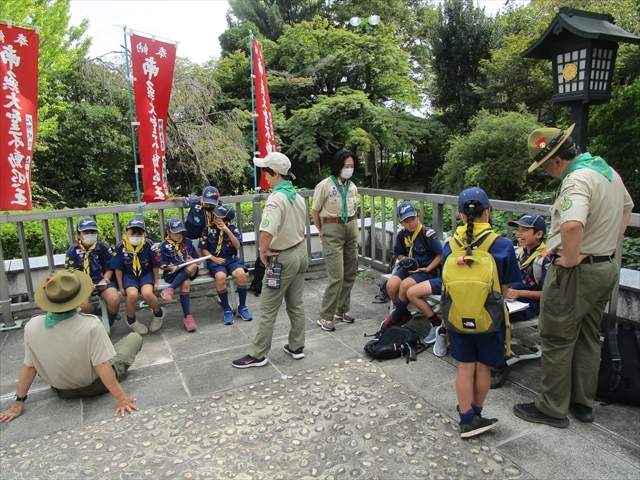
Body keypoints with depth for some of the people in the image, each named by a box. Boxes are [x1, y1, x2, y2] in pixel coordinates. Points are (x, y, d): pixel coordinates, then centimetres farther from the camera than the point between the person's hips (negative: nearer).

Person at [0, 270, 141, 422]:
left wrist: (18, 401, 3)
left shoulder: (32, 327, -21)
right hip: (95, 386, -4)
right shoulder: (90, 325, -34)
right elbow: (102, 366, -30)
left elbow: (28, 367, -10)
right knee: (135, 337, 11)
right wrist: (119, 396, -22)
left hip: (62, 391, 4)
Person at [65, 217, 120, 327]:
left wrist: (105, 281, -15)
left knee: (114, 301, -26)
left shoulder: (103, 247, -1)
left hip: (102, 280, 0)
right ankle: (103, 312, 6)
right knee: (84, 306, -29)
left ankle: (108, 323, 6)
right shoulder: (72, 251, -3)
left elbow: (109, 269, 5)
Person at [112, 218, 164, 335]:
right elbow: (118, 269, -1)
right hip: (129, 275, 1)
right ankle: (131, 320, 3)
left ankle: (159, 314, 5)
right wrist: (121, 287, 0)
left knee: (147, 293, -30)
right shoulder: (120, 247, -10)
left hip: (146, 274, -1)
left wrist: (156, 282, 2)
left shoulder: (149, 244, -13)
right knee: (132, 294, -30)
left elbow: (155, 265, -2)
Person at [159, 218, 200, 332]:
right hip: (173, 273, -3)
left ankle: (170, 289, -33)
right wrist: (170, 267, -17)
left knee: (193, 266, -33)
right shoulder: (164, 246, 8)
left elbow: (197, 258, 19)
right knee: (185, 283, -34)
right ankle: (187, 317, -32)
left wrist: (192, 260, -3)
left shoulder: (187, 242, 17)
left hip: (189, 271, 3)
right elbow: (162, 265, 3)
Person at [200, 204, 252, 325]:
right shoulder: (208, 229, 4)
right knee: (220, 277, -34)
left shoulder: (233, 229, 4)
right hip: (215, 260, -1)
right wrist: (214, 258, -10)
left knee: (241, 274, -31)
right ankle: (227, 310, -16)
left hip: (232, 258, 1)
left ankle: (242, 307, -10)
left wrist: (227, 231, -17)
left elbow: (238, 246, -8)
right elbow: (204, 249, 6)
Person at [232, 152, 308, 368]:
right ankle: (296, 347, 28)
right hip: (300, 253, 9)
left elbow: (267, 231, -36)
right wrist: (295, 244, 13)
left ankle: (257, 355, 14)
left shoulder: (277, 198, -22)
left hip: (282, 258, -8)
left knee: (268, 310, 3)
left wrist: (263, 251, -19)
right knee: (296, 305, 17)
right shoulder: (297, 196, 5)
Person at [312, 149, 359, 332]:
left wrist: (351, 224, 16)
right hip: (332, 230, -6)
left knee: (350, 273, 10)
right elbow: (315, 212, -3)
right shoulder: (325, 185, -12)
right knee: (337, 276, -9)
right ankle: (325, 317, 2)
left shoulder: (352, 187, 6)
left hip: (351, 229, 6)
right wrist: (321, 231, 6)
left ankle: (342, 309, 26)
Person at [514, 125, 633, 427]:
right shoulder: (608, 170, 9)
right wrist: (609, 245, 19)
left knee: (557, 340, 3)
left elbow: (572, 226, -41)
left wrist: (570, 259, -25)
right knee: (588, 338, 18)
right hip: (606, 267, 10)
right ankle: (583, 403, 32)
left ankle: (552, 408, 16)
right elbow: (626, 208, 26)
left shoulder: (577, 179, -23)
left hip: (575, 272, -10)